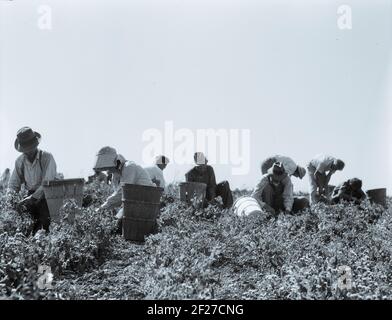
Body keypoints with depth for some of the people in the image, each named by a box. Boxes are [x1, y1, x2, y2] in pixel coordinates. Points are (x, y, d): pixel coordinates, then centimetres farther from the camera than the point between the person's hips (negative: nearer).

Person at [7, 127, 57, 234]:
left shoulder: (47, 157, -13)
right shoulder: (20, 161, 3)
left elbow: (48, 183, -19)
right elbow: (13, 184, 9)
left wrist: (33, 198, -29)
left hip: (47, 196, -4)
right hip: (31, 196, 4)